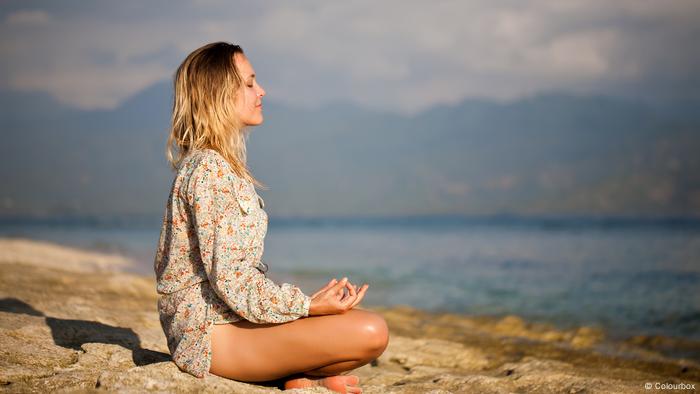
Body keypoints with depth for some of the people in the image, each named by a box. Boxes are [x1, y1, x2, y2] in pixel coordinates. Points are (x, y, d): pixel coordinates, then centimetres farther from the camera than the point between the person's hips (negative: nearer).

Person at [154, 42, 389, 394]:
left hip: (230, 316, 10)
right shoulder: (208, 170, -16)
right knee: (370, 332, -21)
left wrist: (311, 302, 7)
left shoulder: (226, 166, 15)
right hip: (213, 331, -10)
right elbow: (228, 278, -22)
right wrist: (307, 306, -18)